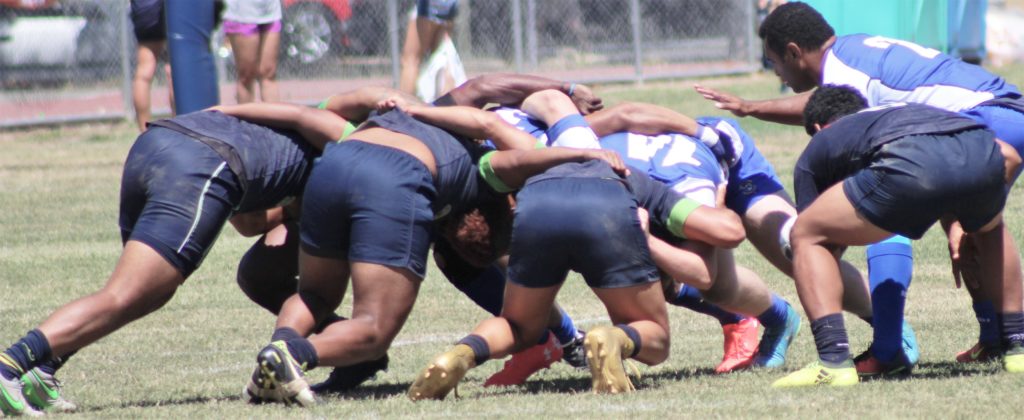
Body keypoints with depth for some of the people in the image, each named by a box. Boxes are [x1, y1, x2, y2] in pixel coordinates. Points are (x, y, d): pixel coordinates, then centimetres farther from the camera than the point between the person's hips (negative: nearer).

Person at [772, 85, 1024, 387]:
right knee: (989, 228, 40)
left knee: (805, 236, 17)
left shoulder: (817, 148, 35)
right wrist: (958, 224, 40)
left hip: (910, 165, -4)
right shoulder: (912, 111, 45)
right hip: (982, 153, 4)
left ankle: (834, 363, 3)